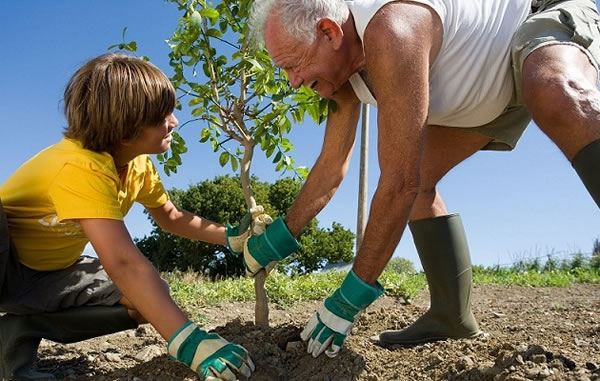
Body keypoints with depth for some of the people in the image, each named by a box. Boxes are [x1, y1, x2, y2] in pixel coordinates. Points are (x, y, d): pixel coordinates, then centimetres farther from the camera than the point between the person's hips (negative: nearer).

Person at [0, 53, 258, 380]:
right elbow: (124, 264, -44)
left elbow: (170, 217, 7)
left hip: (51, 273, 8)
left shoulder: (137, 164, -8)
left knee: (149, 295, -11)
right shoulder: (79, 166, -35)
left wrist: (231, 236, -6)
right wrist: (188, 341, -50)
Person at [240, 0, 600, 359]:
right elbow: (331, 167, 2)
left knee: (557, 99, -42)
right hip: (496, 89, 8)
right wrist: (278, 239, 7)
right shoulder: (340, 69, -9)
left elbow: (400, 185, -39)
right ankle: (452, 316, 3)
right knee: (419, 179, 0)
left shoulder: (391, 31, -39)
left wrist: (352, 295, -31)